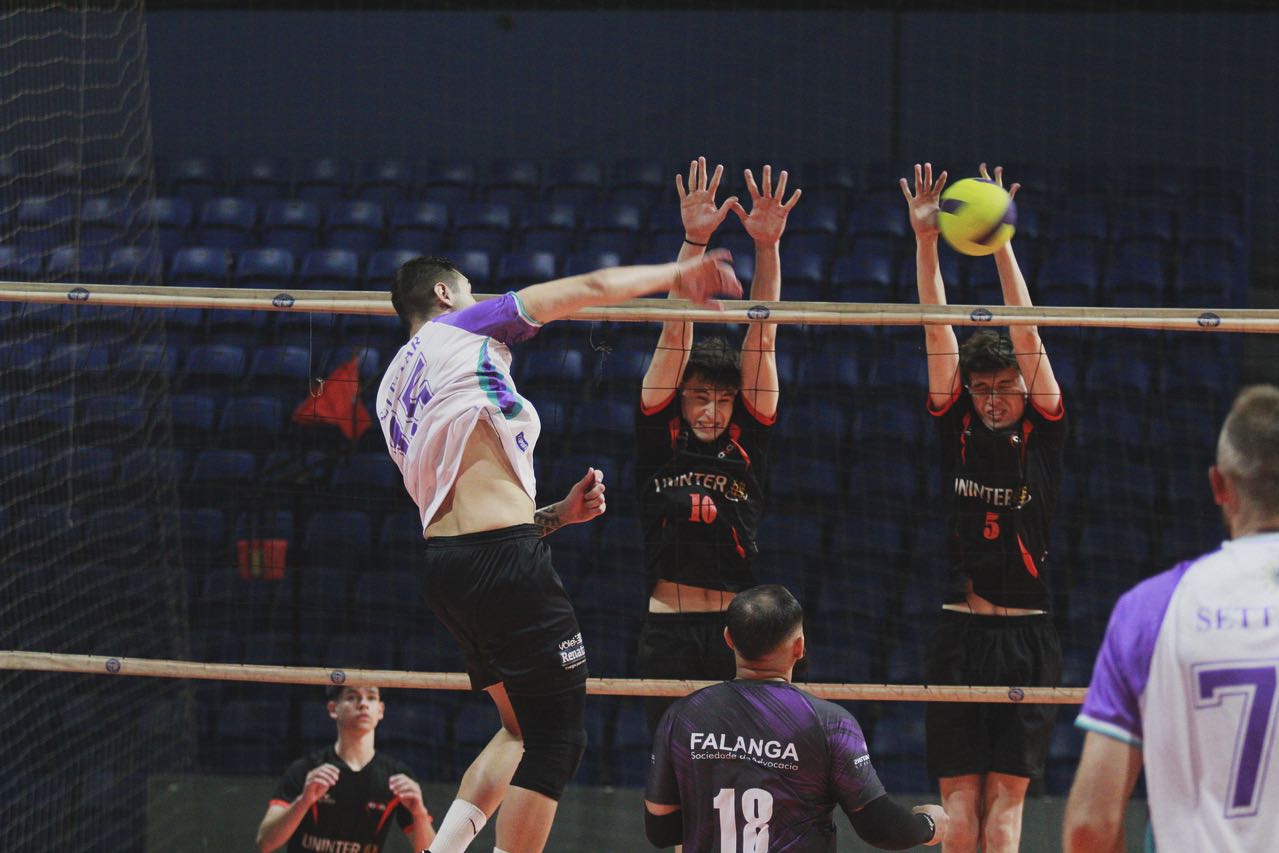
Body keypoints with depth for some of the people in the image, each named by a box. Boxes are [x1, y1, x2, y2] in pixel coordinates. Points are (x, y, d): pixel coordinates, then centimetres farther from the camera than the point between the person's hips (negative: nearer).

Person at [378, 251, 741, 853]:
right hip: (504, 560, -9)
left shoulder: (392, 394, 23)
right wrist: (677, 273, 18)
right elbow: (590, 290, 4)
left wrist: (557, 515, 20)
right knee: (556, 740, -5)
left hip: (441, 562, 9)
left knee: (520, 730, 20)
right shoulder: (461, 329, 3)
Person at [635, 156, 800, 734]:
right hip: (669, 637, -1)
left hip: (737, 638, 1)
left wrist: (767, 247, -3)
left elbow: (761, 338, 4)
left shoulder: (747, 444, 10)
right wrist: (694, 243, -5)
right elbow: (676, 334, 1)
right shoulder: (660, 441, 7)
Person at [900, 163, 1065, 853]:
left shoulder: (1043, 434, 4)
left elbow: (1027, 339, -4)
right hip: (960, 634, 1)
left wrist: (1000, 243, -11)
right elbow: (939, 334, 1)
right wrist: (925, 240, -7)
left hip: (1028, 639, -1)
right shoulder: (955, 430, 7)